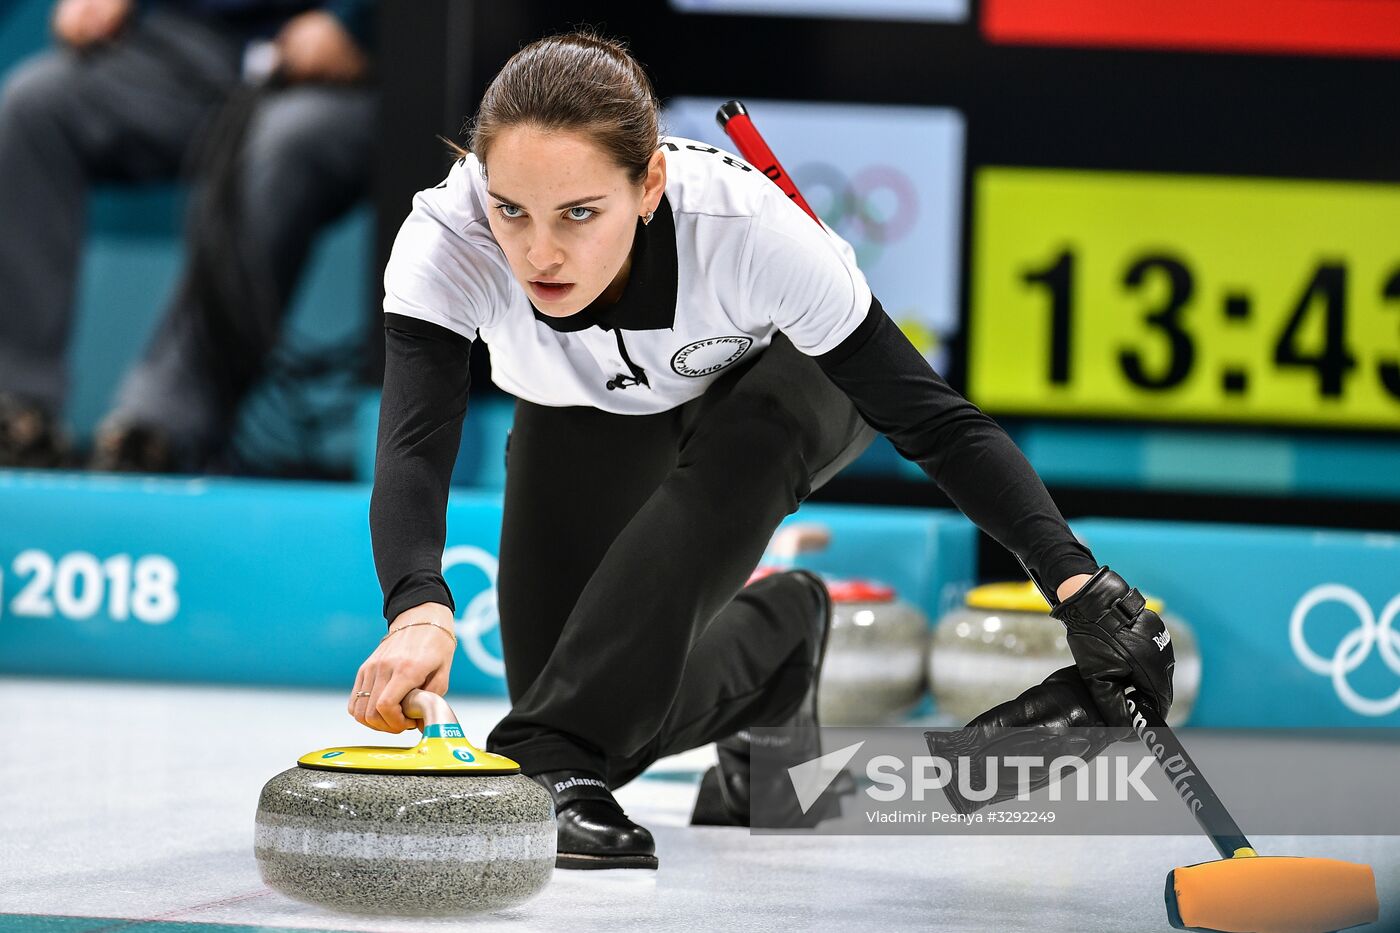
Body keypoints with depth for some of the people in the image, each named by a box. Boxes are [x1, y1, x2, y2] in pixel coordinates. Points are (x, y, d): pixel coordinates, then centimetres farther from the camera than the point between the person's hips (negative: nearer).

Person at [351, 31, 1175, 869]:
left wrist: (1077, 583, -45)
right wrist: (419, 612, -69)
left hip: (790, 369, -2)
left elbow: (932, 418, -35)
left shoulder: (745, 228, -42)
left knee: (733, 458, -38)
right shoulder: (448, 239, -39)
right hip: (594, 415, 3)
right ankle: (772, 635, 20)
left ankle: (555, 756, -34)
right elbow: (413, 449, -48)